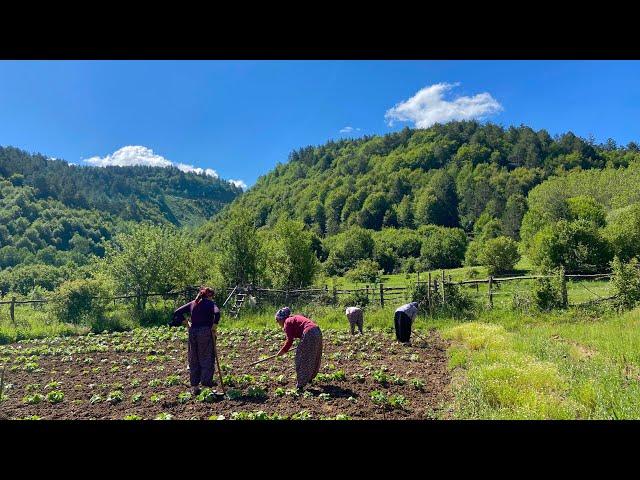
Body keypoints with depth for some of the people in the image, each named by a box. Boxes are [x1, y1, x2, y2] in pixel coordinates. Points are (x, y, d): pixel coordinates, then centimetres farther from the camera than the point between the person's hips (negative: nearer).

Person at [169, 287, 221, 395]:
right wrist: (214, 325, -12)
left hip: (192, 332, 5)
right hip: (205, 332, -5)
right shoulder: (210, 303, -2)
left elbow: (177, 312, 10)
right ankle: (206, 383, -4)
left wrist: (184, 321, 12)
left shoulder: (192, 303, 12)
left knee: (193, 361, 13)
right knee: (207, 359, 3)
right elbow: (217, 312, -22)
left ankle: (194, 386, 18)